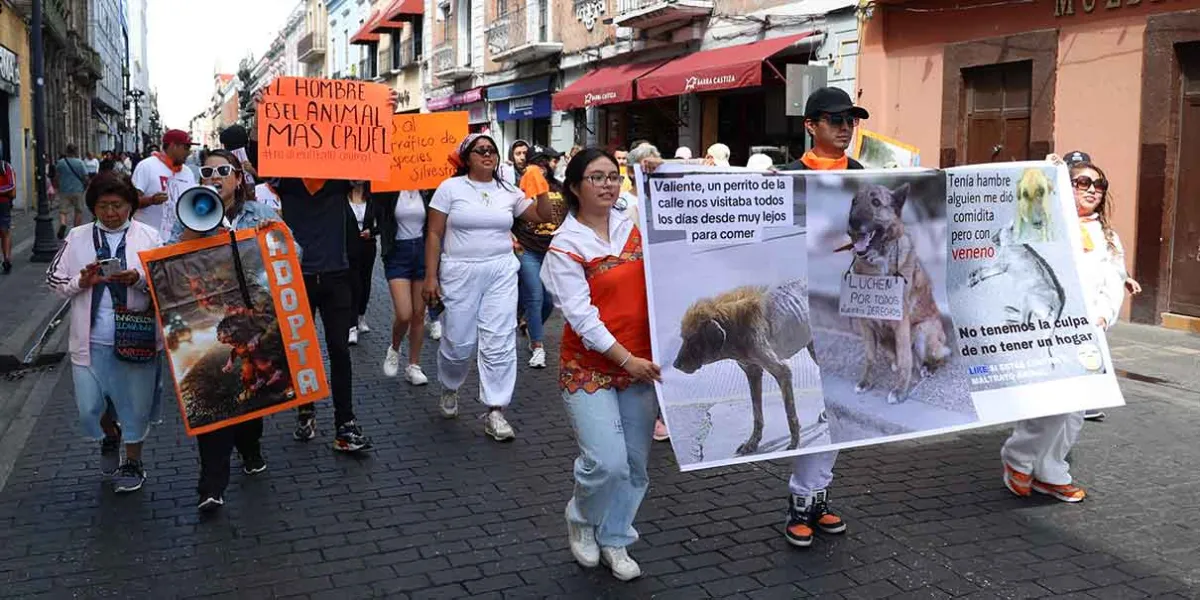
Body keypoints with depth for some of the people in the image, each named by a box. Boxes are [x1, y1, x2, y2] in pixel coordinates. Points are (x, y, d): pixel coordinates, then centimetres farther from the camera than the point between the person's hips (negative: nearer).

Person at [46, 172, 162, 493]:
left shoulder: (148, 236, 0)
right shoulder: (77, 237, 5)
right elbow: (54, 278, 7)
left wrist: (139, 279, -20)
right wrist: (82, 281, -13)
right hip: (91, 339, 2)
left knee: (135, 403, 8)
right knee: (90, 406, 7)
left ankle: (132, 462, 28)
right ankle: (110, 436, 41)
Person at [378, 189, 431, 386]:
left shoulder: (426, 192, 2)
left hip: (423, 251, 2)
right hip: (397, 253, -2)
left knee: (419, 314, 6)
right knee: (404, 315, -11)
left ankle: (414, 366, 18)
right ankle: (394, 349, 20)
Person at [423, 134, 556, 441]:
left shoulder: (508, 192, 8)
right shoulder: (450, 187, 0)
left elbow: (544, 216, 11)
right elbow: (434, 235, -1)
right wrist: (431, 276, -6)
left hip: (501, 273, 2)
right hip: (460, 273, -2)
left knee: (499, 343, -4)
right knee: (458, 342, 3)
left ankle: (495, 412, 3)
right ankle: (450, 388, 35)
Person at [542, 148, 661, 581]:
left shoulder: (633, 222, 4)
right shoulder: (566, 245, -9)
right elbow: (581, 315, -15)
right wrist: (626, 359, -20)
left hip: (641, 364, 5)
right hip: (590, 368, -4)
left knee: (635, 464, 9)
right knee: (608, 463, -13)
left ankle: (614, 540, 29)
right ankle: (581, 520, 18)